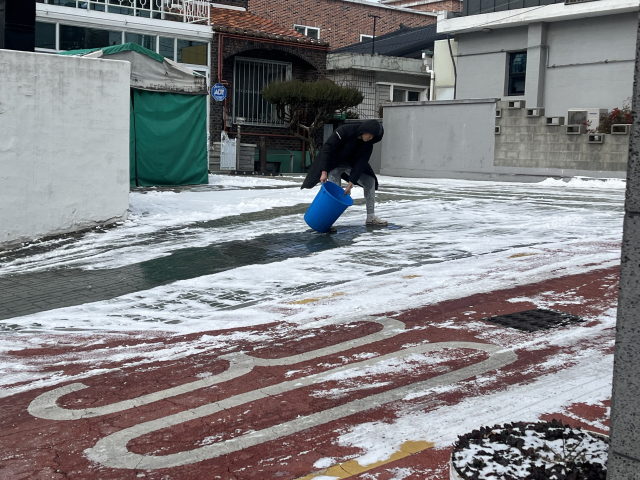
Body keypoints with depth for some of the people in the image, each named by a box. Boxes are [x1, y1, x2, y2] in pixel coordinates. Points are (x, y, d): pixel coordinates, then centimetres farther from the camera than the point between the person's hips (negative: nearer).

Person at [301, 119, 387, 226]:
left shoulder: (368, 144, -16)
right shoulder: (344, 131, -31)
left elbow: (360, 163, -18)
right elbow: (327, 148, -31)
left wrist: (350, 183, -26)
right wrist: (324, 172, -38)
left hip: (352, 164, 6)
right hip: (334, 164, -6)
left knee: (370, 181, 1)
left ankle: (371, 217, 9)